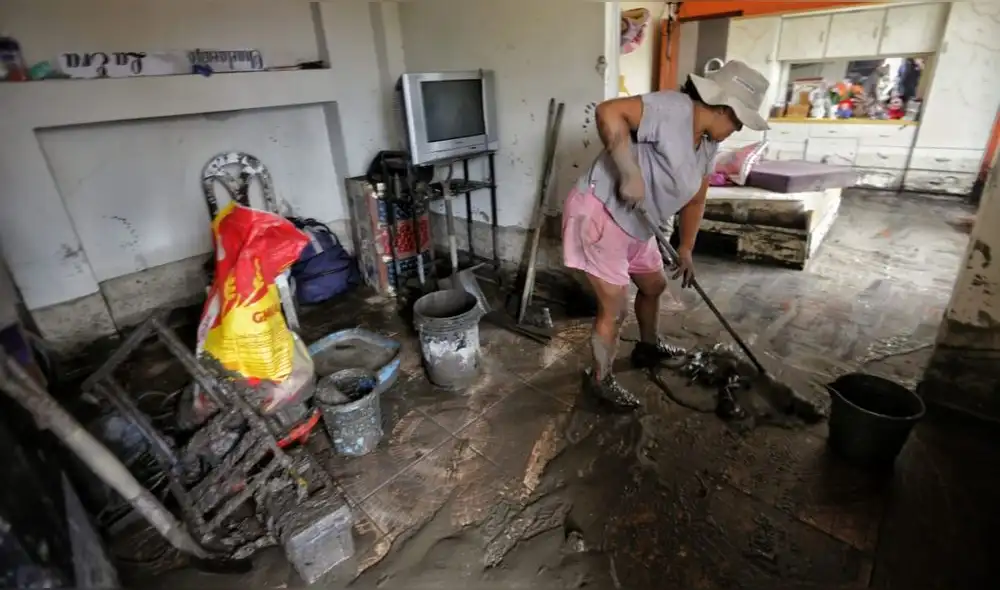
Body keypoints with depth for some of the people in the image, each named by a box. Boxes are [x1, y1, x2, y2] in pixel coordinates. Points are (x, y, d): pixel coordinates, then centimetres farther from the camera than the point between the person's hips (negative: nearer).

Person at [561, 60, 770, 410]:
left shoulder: (708, 144, 10)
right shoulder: (673, 109, -19)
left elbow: (695, 200, 18)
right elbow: (609, 112, -30)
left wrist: (686, 250, 20)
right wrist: (631, 174, -31)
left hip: (635, 225, 10)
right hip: (599, 214, -10)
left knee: (654, 285, 24)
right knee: (615, 309, -3)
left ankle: (648, 347, 50)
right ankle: (599, 380, 20)